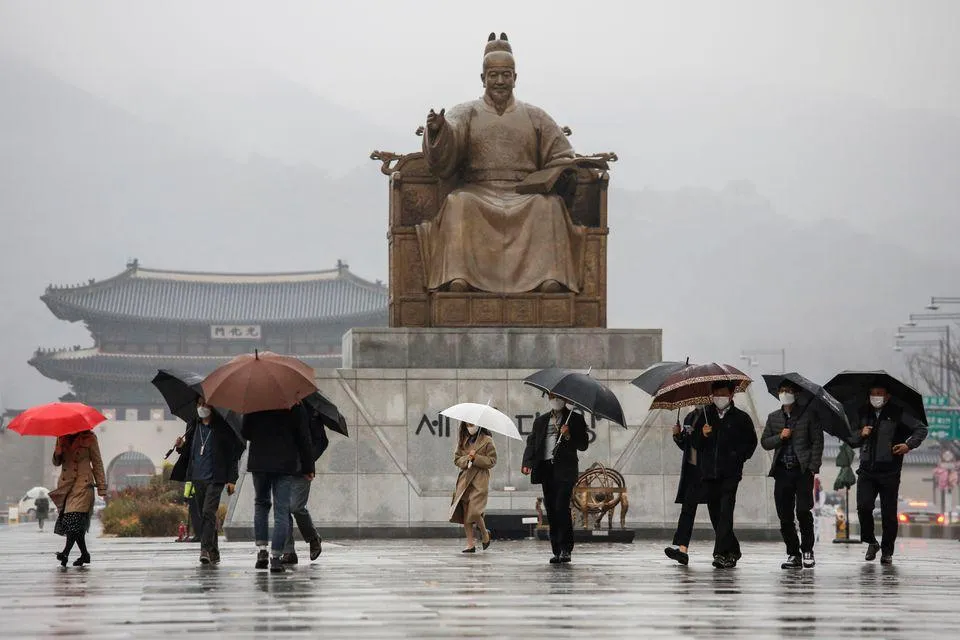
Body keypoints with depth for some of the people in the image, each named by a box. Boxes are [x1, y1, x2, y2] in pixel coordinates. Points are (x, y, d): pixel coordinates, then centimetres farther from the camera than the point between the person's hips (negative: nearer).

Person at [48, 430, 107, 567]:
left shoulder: (89, 438, 2)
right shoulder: (62, 438, 13)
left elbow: (97, 463, 5)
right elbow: (56, 463, 16)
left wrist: (102, 487, 1)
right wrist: (58, 454, -9)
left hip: (83, 484, -5)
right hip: (66, 484, 5)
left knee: (75, 517, -18)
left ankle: (66, 552, -28)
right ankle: (84, 554, 11)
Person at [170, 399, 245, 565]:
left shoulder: (222, 426, -4)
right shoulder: (193, 426, 12)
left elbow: (234, 453, -3)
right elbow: (189, 451, 22)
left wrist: (232, 479, -7)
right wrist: (181, 447, -3)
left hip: (215, 478, -6)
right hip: (197, 478, 6)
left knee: (208, 512, -18)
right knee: (203, 514, 8)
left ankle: (206, 549, -22)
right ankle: (214, 553, 14)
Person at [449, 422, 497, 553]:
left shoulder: (487, 441, 1)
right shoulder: (463, 441, 15)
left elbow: (492, 461, -2)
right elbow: (456, 459, 13)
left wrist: (476, 458, -12)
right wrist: (467, 459, -7)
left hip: (479, 481, -5)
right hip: (464, 479, 5)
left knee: (474, 511, -14)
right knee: (464, 512, -2)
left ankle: (485, 535, 13)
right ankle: (470, 544, 3)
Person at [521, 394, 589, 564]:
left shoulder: (575, 419, 9)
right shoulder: (540, 421, 20)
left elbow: (583, 445, 4)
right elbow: (531, 442, 12)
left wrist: (569, 436, -14)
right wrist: (527, 463, -5)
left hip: (565, 469, -4)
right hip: (546, 469, 4)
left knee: (562, 507, -16)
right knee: (551, 511, 3)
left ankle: (566, 550, -13)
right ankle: (557, 551, 6)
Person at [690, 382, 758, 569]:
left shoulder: (741, 418, 6)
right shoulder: (704, 417, 13)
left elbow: (751, 442, 12)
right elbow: (695, 443, 12)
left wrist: (739, 457, 0)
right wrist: (703, 435, -8)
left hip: (730, 474, -4)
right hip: (708, 473, 4)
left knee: (725, 511, -15)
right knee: (715, 513, 6)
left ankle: (721, 553, -20)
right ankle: (733, 551, 20)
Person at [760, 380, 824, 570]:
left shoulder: (809, 414, 5)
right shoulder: (773, 418, 18)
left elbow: (817, 441, 1)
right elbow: (764, 442, 15)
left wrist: (813, 467, -8)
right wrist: (780, 437, -5)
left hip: (803, 470, -4)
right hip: (782, 471, 4)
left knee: (803, 511, -13)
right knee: (785, 516, 0)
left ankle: (807, 550, 3)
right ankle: (793, 554, 8)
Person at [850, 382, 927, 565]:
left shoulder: (897, 414, 0)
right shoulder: (863, 414, 12)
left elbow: (921, 429, 3)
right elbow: (852, 441, 19)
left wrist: (910, 444, -12)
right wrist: (861, 434, -3)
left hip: (889, 472, -3)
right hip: (867, 471, 3)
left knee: (888, 513, 1)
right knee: (863, 507, -13)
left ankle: (887, 551, 15)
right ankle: (871, 542, 9)